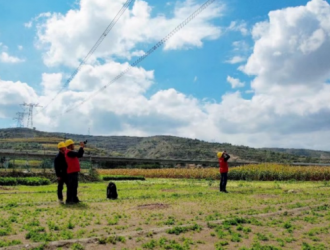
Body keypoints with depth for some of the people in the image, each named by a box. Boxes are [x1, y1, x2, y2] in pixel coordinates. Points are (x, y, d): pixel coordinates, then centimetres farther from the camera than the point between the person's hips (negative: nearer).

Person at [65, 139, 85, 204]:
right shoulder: (69, 152, -15)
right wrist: (81, 147, -14)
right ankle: (69, 200, -2)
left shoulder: (71, 152, 19)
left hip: (74, 172, 11)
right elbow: (78, 154, -25)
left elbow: (79, 155, 22)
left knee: (74, 186, 16)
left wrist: (82, 148, 15)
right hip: (72, 172, -11)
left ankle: (75, 199, 24)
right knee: (71, 186, -6)